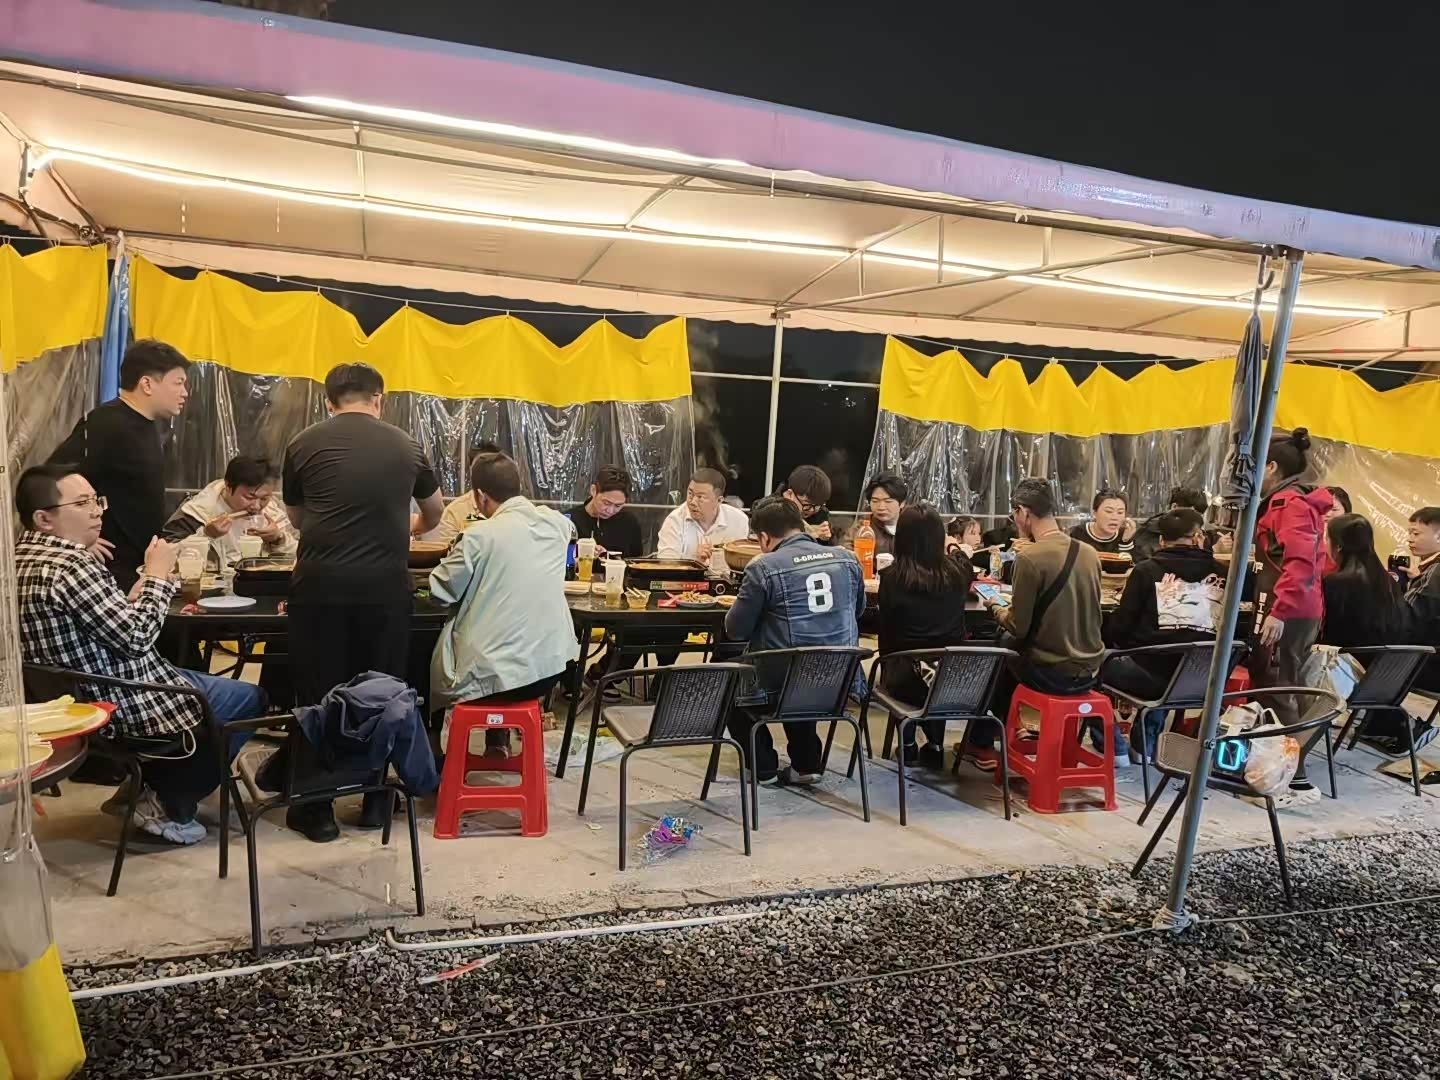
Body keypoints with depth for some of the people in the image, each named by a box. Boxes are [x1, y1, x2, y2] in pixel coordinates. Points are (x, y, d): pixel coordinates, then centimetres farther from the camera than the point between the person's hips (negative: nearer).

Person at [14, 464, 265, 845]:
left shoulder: (22, 556, 7)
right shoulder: (69, 567, -26)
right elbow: (135, 639, -24)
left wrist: (141, 584, 1)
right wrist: (158, 576, -13)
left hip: (78, 699, 10)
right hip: (118, 707, -10)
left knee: (208, 683, 30)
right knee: (249, 697, 6)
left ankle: (141, 785, 23)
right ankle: (168, 804, 10)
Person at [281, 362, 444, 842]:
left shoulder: (304, 444, 6)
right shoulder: (406, 446, 10)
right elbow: (435, 513, 27)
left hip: (321, 582, -1)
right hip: (386, 584, 1)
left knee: (318, 693, 8)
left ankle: (317, 809, 16)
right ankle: (375, 800, 22)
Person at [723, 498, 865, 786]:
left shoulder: (763, 568, -13)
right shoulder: (846, 558, 2)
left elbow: (735, 630, -7)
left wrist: (750, 594, 11)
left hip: (787, 680, -5)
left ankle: (764, 768, 23)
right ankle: (806, 765, 29)